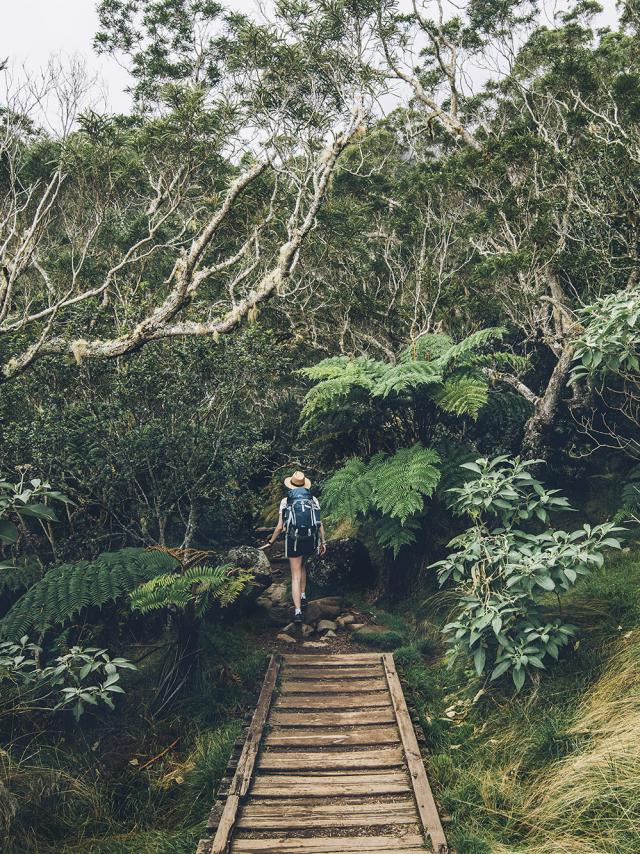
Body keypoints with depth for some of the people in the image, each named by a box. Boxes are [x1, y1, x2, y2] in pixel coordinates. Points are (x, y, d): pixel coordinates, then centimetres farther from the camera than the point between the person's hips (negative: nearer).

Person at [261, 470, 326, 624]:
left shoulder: (285, 501, -2)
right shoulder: (314, 500, 3)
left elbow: (280, 527, -3)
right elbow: (320, 523, 1)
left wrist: (270, 543, 9)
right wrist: (323, 542, 10)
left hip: (294, 540, -3)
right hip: (311, 540, 3)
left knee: (296, 576, 2)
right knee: (301, 565, 31)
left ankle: (298, 611, -7)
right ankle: (303, 596, 29)